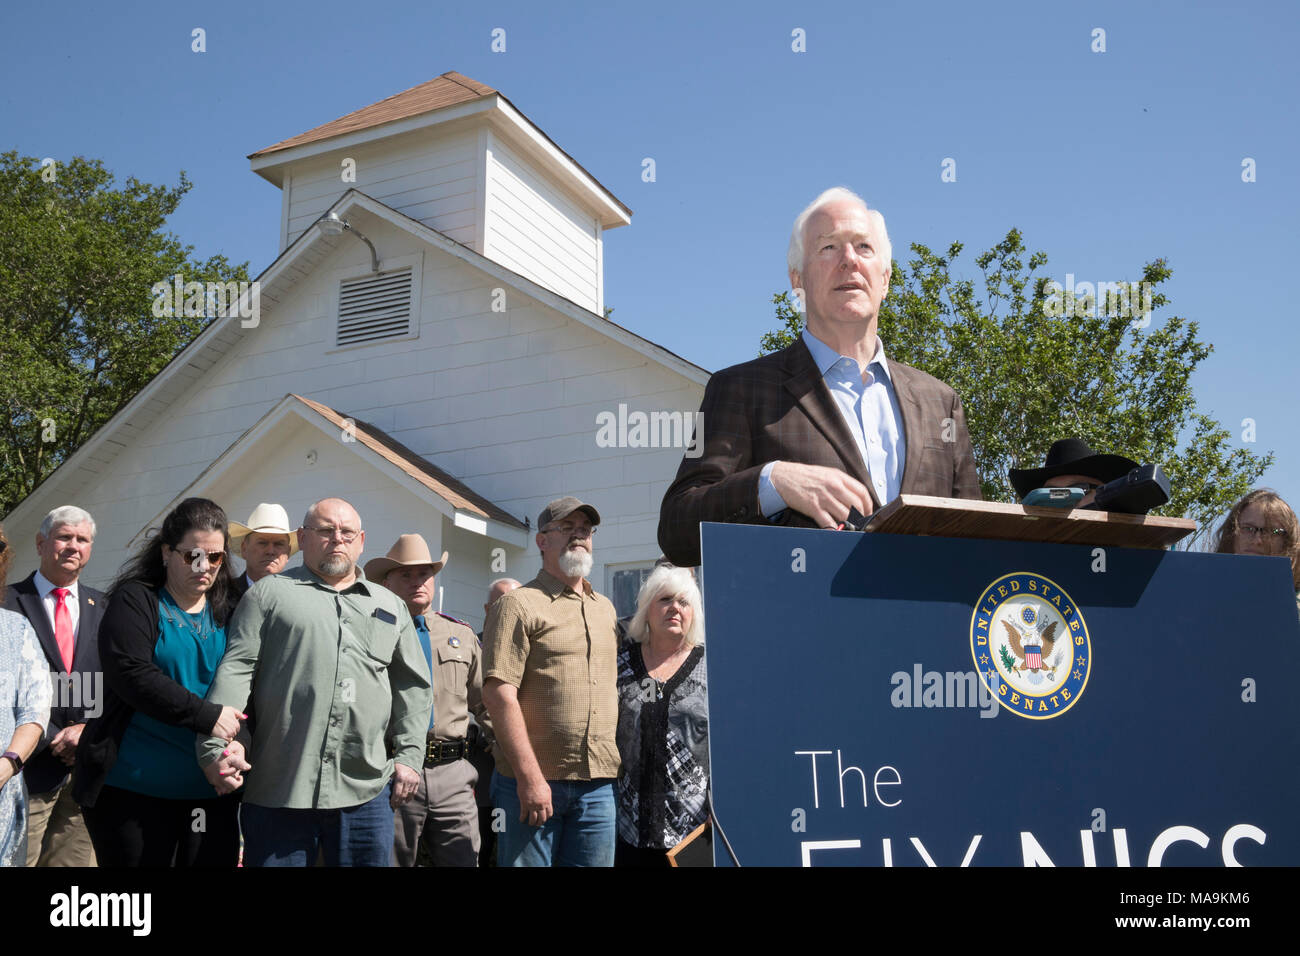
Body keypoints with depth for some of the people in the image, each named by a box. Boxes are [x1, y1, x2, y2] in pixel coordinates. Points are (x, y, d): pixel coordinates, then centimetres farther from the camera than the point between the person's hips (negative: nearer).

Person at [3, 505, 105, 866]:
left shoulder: (103, 607, 11)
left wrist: (91, 730, -7)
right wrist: (53, 740, -10)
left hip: (86, 767, 3)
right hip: (31, 765, -3)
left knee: (75, 858, 6)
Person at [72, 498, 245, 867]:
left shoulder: (226, 614, 11)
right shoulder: (135, 601, -2)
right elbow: (131, 674, -16)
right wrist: (206, 715, -21)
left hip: (211, 790, 4)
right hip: (134, 791, -4)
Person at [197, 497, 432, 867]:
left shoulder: (390, 606, 16)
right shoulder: (269, 594, 8)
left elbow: (412, 687, 17)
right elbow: (234, 671, -1)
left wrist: (409, 756, 8)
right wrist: (216, 745, -12)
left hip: (366, 792, 3)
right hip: (278, 791, -2)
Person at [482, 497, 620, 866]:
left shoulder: (606, 609, 17)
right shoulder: (519, 605, -4)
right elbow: (499, 693, -13)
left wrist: (617, 766, 13)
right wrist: (529, 777, -18)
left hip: (599, 786, 6)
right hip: (532, 781, -6)